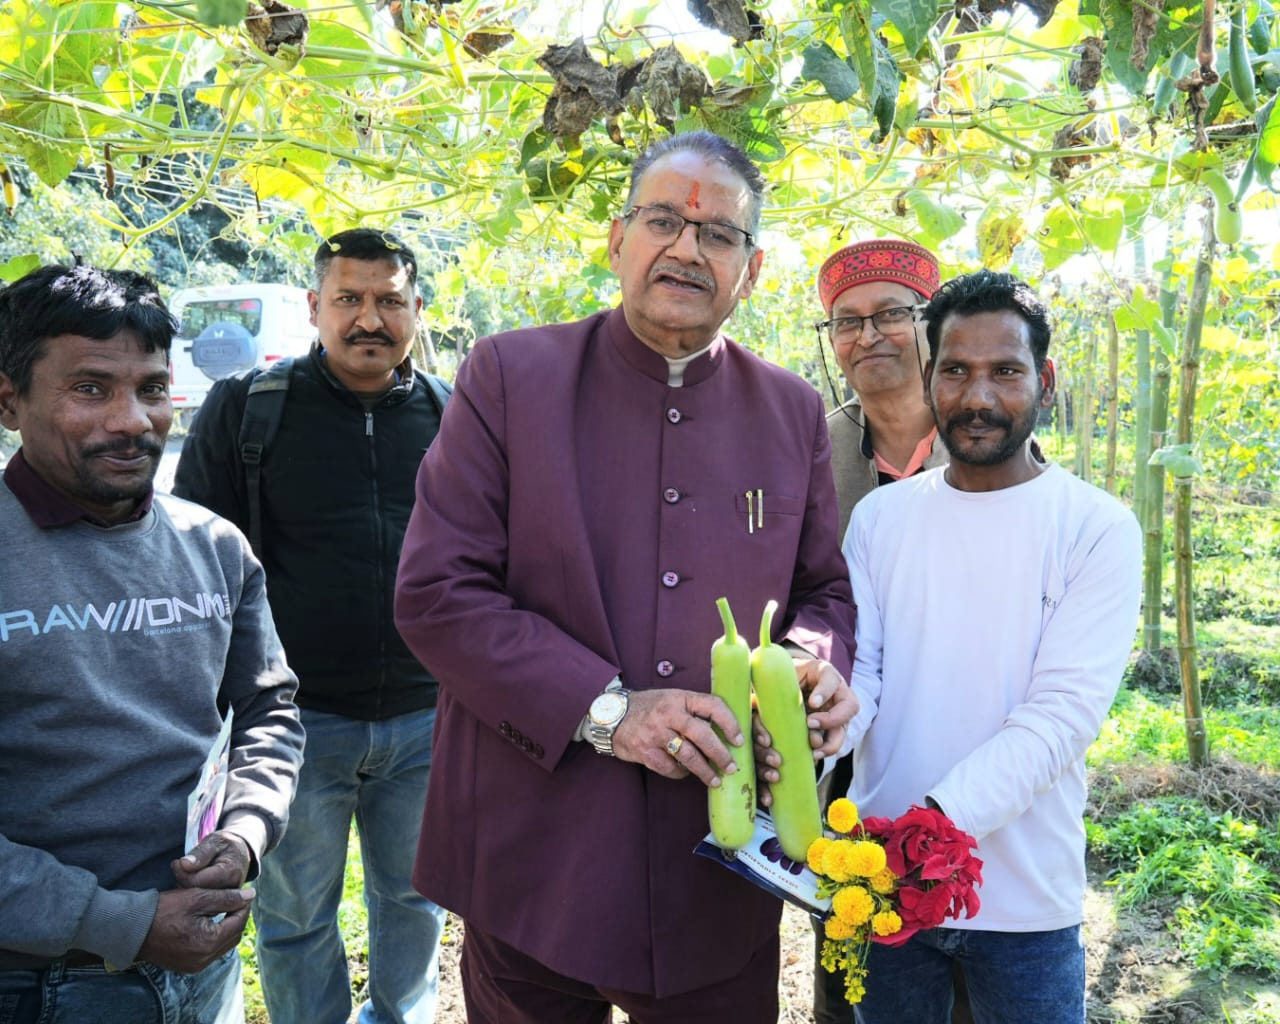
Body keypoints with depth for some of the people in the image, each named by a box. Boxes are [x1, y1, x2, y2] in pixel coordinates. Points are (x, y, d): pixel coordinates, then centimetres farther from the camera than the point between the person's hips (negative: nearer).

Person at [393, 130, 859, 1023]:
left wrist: (820, 667, -10)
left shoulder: (794, 412, 5)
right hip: (534, 858, -2)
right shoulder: (511, 375, -4)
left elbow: (824, 591, 14)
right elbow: (435, 590, -9)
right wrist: (603, 708, -17)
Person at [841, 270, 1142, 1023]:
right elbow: (858, 668, -3)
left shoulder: (1098, 529, -8)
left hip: (1023, 901, -2)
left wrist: (932, 822, -29)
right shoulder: (880, 516, 1)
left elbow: (1065, 711, -16)